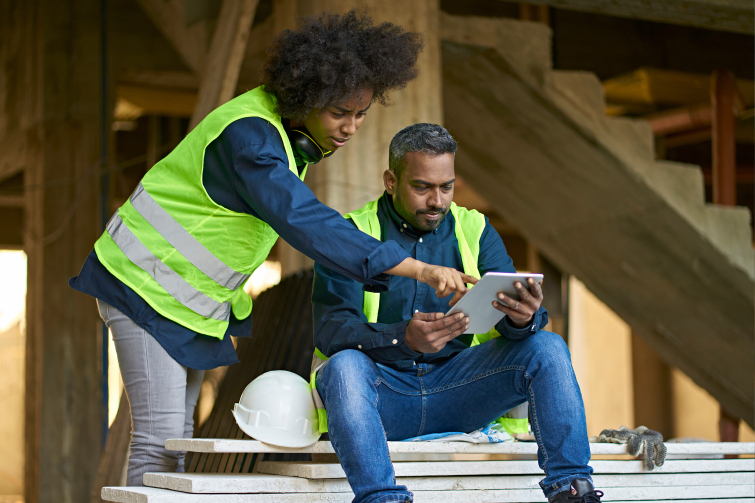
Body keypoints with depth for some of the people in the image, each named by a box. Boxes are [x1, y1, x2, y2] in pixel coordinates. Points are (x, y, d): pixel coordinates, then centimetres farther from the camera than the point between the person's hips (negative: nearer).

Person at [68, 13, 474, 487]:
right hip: (146, 283, -9)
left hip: (198, 295, 9)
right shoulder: (249, 135, -30)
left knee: (177, 434, 11)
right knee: (160, 437, -14)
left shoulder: (290, 129, -1)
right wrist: (420, 270, -47)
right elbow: (305, 222, -41)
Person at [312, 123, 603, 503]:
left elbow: (509, 310, -1)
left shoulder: (473, 230, 9)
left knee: (547, 348, -17)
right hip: (383, 392, -3)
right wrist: (404, 339, -34)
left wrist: (523, 319, -28)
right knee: (345, 366, -35)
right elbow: (330, 329, -14)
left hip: (457, 388, 3)